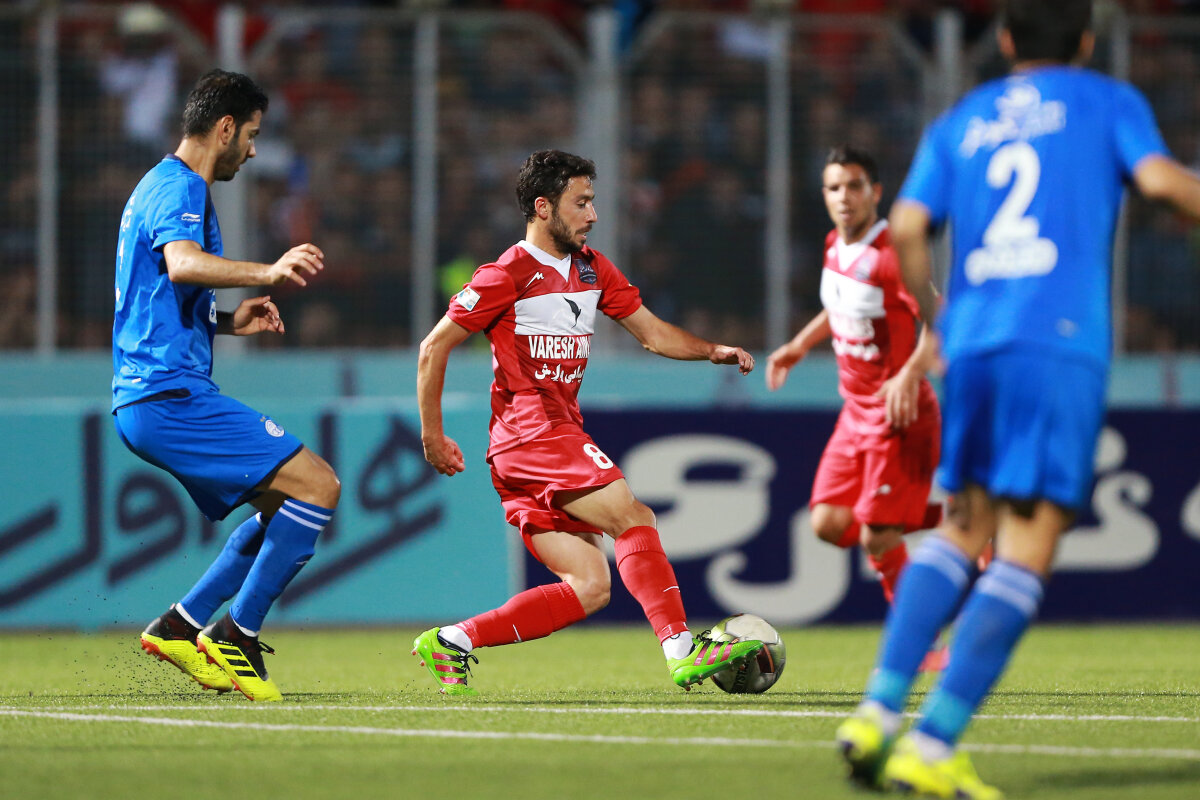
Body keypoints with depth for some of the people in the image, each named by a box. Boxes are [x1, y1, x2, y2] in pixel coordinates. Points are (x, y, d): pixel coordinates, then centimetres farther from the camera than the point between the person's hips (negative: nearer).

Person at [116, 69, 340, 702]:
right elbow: (182, 263, -33)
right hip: (171, 394, -11)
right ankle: (237, 638, -11)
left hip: (144, 398, 11)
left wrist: (227, 322, 23)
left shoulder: (159, 187, 23)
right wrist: (267, 272, -48)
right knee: (318, 486, -13)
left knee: (283, 505, 16)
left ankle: (182, 626, 11)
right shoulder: (180, 189, -10)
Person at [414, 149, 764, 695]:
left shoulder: (592, 269, 17)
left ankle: (449, 644, 4)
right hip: (529, 431, -9)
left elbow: (653, 332, 21)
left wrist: (713, 351, 3)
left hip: (561, 433, 9)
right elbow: (434, 348, -3)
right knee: (633, 517, -22)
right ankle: (682, 652, -29)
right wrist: (433, 437, -4)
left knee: (590, 587, 0)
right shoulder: (508, 275, -6)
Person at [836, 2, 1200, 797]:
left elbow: (907, 229, 8)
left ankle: (878, 712, 4)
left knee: (964, 531, 19)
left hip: (972, 344, 5)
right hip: (1062, 344, -5)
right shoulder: (1109, 102, 11)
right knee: (1027, 551, -5)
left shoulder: (959, 123, 20)